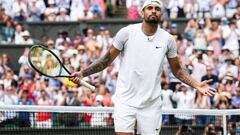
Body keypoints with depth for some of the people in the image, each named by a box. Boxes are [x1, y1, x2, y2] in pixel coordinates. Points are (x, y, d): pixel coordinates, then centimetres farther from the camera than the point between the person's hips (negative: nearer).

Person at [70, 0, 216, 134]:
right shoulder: (126, 32, -4)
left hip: (152, 104, 2)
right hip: (126, 100, -2)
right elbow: (107, 60, 4)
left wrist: (197, 85, -1)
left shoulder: (168, 39, 2)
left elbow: (177, 70, 13)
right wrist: (82, 73, -6)